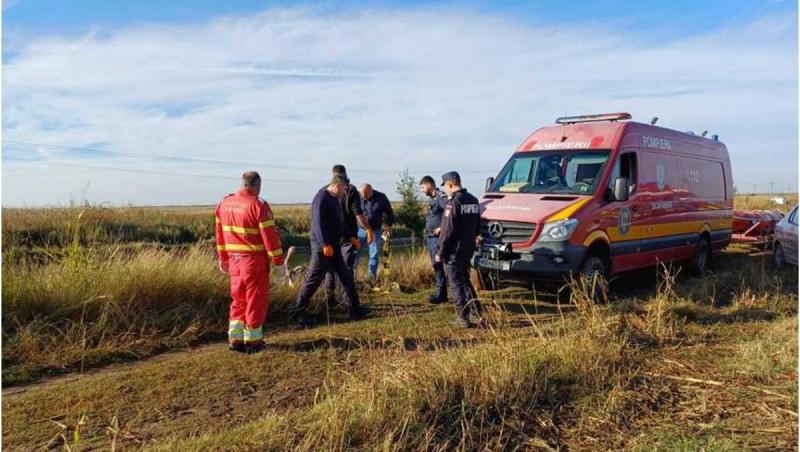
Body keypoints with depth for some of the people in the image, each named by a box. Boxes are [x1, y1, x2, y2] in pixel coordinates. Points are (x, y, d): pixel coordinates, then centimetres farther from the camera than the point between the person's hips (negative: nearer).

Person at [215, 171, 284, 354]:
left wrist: (223, 257, 21)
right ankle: (252, 341, 14)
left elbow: (220, 233, 13)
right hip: (255, 260, -6)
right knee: (256, 300, 6)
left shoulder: (225, 203, 7)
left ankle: (235, 338, 18)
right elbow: (270, 236, -16)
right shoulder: (259, 206, -16)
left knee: (238, 299, 18)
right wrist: (279, 260, -9)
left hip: (234, 260, 6)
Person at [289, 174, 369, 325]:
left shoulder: (334, 199, 14)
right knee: (314, 279, -2)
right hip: (323, 247, -10)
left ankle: (354, 309, 18)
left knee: (346, 277, 10)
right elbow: (318, 223, -24)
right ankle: (297, 311, 10)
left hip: (334, 246, 10)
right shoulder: (321, 198, -16)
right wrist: (325, 245, -27)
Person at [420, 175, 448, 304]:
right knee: (436, 266, 13)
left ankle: (441, 294, -2)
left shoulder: (442, 197, -14)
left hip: (437, 238, -10)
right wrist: (427, 232, 15)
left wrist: (442, 228, -22)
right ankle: (440, 292, 20)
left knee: (438, 266, -7)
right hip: (430, 237, 10)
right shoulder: (431, 199, 16)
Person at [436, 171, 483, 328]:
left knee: (456, 283, 1)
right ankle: (477, 310, 19)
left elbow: (448, 231, -20)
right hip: (469, 249, 8)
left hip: (454, 251, -8)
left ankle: (463, 318, 4)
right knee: (464, 279, 21)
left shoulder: (453, 202, -17)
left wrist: (440, 252, -13)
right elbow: (477, 227, 15)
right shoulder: (473, 200, 9)